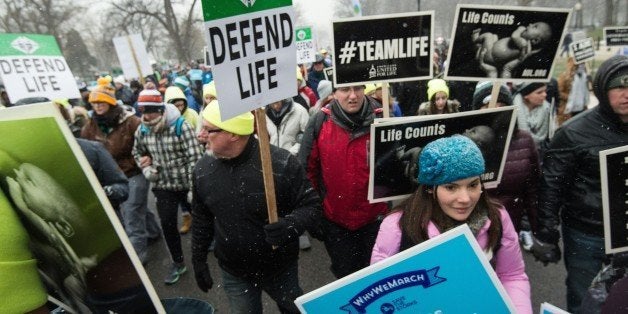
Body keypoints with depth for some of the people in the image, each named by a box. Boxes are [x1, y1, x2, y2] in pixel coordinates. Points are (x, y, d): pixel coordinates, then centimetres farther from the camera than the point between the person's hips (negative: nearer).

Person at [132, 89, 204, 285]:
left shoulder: (180, 126, -19)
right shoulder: (142, 131, -2)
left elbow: (194, 158, -20)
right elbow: (137, 153, 17)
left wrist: (194, 186, -22)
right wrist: (147, 169, -1)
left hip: (186, 183, -4)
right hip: (163, 185, 4)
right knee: (167, 224, 6)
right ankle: (178, 262, 26)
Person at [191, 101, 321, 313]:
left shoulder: (281, 163, -24)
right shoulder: (203, 169, -7)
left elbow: (311, 205, -16)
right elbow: (201, 220, 5)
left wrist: (291, 225, -35)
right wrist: (199, 260, 10)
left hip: (280, 268, -2)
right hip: (233, 273, 3)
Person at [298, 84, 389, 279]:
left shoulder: (382, 119, -13)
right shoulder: (319, 122, -11)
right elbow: (307, 170, -4)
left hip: (375, 218, 0)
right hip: (333, 219, 1)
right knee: (344, 275, 23)